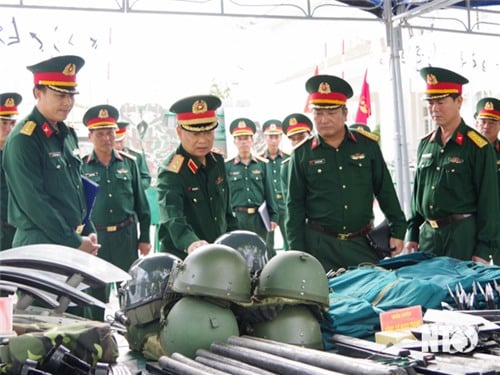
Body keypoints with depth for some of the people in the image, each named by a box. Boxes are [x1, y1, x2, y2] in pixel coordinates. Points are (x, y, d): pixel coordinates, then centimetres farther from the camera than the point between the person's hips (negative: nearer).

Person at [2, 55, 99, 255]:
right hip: (40, 246, -8)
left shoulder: (68, 134, 12)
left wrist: (89, 233, 8)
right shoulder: (23, 139, -14)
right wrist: (74, 243, -15)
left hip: (76, 240, 8)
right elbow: (34, 202, -18)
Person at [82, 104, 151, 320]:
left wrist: (144, 237, 6)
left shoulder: (128, 162, 5)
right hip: (95, 237, -1)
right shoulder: (82, 166, 0)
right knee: (96, 293, 7)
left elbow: (141, 202, 8)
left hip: (126, 235, 1)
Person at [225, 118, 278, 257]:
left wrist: (273, 217, 4)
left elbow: (269, 193, 8)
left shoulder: (262, 164, 7)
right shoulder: (227, 166, 2)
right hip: (236, 218, -1)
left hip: (260, 217, 1)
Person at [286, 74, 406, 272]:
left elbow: (386, 192, 9)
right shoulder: (302, 153, 2)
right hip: (320, 246, -1)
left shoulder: (367, 146, 5)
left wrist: (397, 231, 5)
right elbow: (295, 206, 3)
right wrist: (297, 253, -1)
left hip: (362, 242, 1)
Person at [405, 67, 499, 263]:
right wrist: (412, 235, 12)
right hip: (428, 234, 6)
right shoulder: (425, 144, 10)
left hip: (464, 237, -5)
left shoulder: (478, 146, -8)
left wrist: (483, 250, -12)